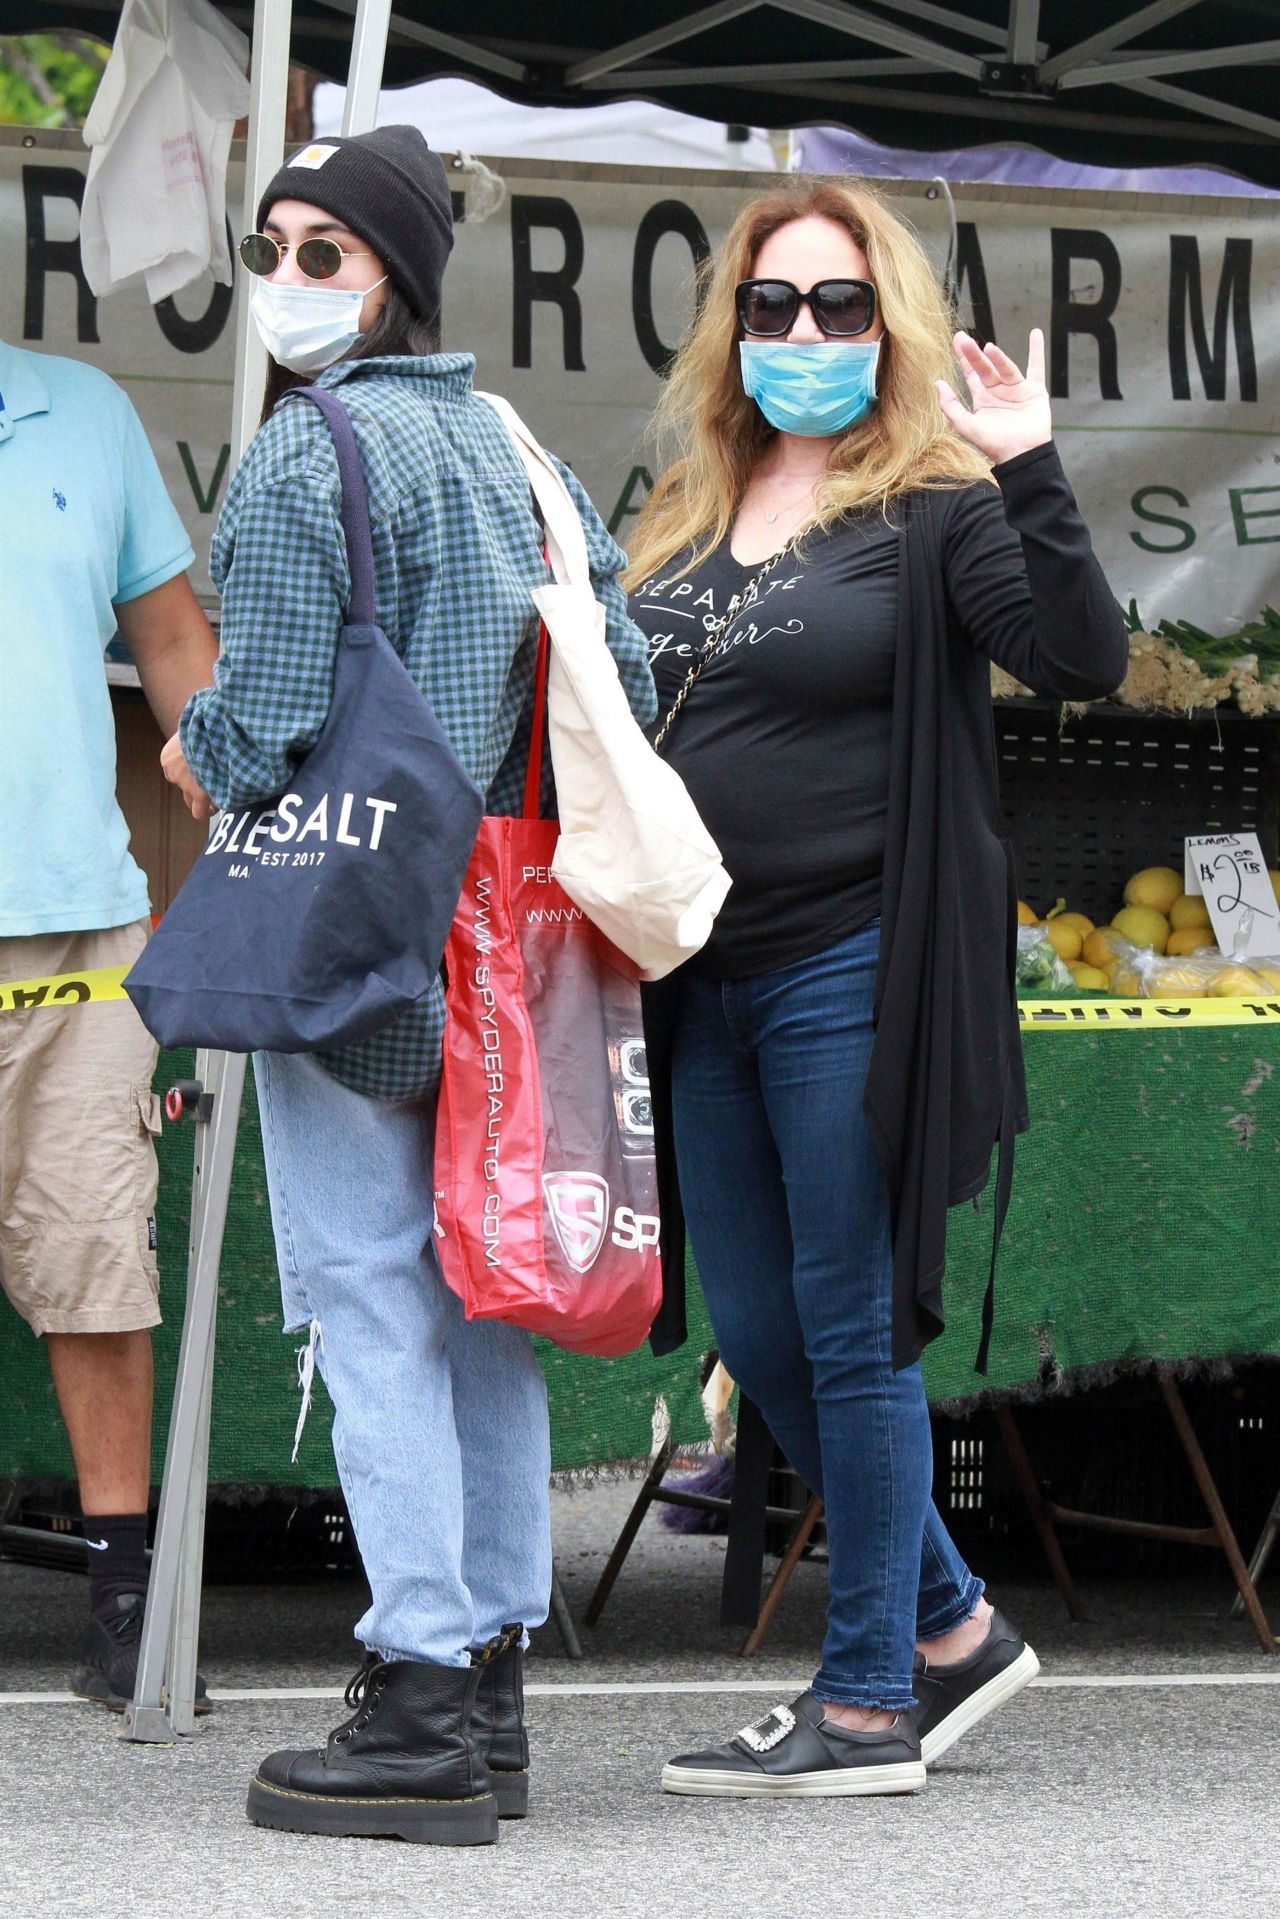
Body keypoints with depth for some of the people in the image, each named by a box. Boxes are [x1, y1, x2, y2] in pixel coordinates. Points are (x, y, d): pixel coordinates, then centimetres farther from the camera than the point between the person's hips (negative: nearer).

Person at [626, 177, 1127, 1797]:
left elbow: (1083, 662, -18)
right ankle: (950, 1628, 26)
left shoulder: (932, 510, -4)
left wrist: (1029, 474, -27)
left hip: (852, 976, -7)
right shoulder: (683, 521, 15)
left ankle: (870, 1703, 7)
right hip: (702, 985, 7)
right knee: (754, 1339, 11)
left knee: (849, 1333, -2)